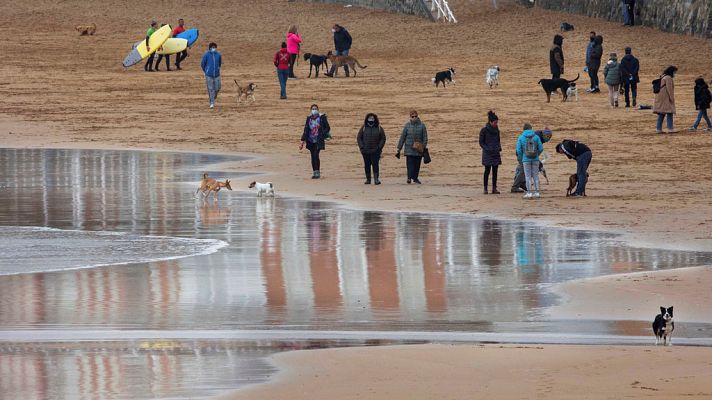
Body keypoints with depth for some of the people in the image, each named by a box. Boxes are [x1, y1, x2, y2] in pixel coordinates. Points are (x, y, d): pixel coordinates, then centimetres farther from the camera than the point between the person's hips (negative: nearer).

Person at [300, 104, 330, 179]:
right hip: (310, 141, 4)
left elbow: (327, 128, 1)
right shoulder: (309, 118, 11)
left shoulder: (322, 117, -1)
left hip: (318, 140, -4)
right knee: (313, 157, 5)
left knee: (316, 155, -16)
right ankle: (314, 172, 12)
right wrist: (303, 141, 11)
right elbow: (306, 130, 14)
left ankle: (318, 172, -12)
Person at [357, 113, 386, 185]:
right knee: (367, 165, 5)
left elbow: (383, 138, 6)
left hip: (375, 151, -2)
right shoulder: (363, 128, 7)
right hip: (366, 151, 2)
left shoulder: (379, 128, 5)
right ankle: (368, 179, 13)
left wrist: (379, 147, -6)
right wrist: (361, 147, -4)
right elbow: (359, 138, 8)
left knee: (375, 164, -9)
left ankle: (376, 179, -8)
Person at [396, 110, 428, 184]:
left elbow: (425, 137, 3)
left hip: (418, 149, 1)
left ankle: (415, 178, 18)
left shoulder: (422, 125, 3)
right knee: (410, 164, -11)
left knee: (417, 164, 6)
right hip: (409, 148, -1)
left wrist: (424, 147, -9)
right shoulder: (407, 125, 2)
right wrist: (399, 148, 4)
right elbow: (402, 137, 5)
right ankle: (409, 178, -15)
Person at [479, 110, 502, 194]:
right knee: (487, 171, -5)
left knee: (495, 171, 4)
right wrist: (487, 149, -17)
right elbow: (481, 142, -3)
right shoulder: (484, 130, -6)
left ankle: (494, 188, 6)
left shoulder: (496, 130, 9)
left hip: (496, 153, 5)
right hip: (487, 154, -5)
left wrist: (499, 147, -1)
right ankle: (485, 188, 1)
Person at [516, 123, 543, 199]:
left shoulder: (521, 138, -4)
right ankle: (536, 192, 9)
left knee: (528, 176, 4)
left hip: (526, 159, -2)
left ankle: (529, 193, 1)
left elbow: (519, 150, -5)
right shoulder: (536, 137, -1)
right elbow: (541, 148, 0)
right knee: (536, 176, 10)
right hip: (535, 159, 2)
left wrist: (521, 159, 11)